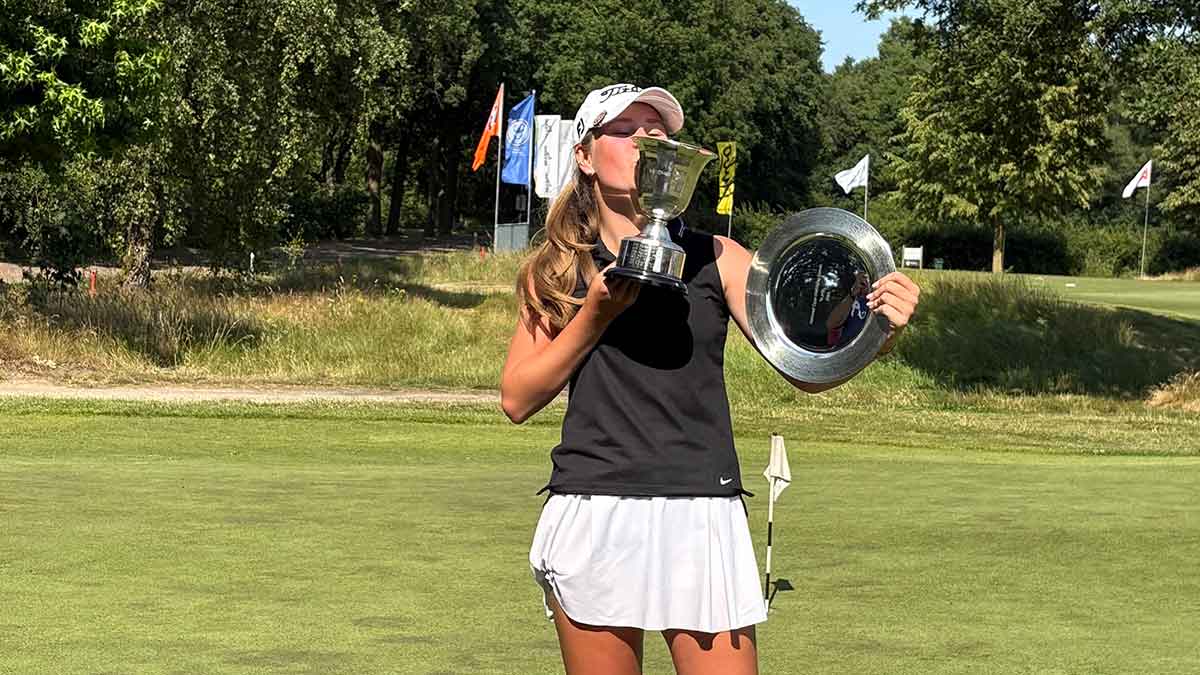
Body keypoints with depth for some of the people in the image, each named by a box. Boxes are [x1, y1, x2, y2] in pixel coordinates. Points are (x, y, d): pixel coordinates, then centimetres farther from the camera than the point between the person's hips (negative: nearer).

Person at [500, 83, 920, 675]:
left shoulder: (714, 259, 6)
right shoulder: (558, 269, 8)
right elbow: (517, 399, 2)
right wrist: (597, 315, -7)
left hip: (701, 517, 0)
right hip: (592, 515, 1)